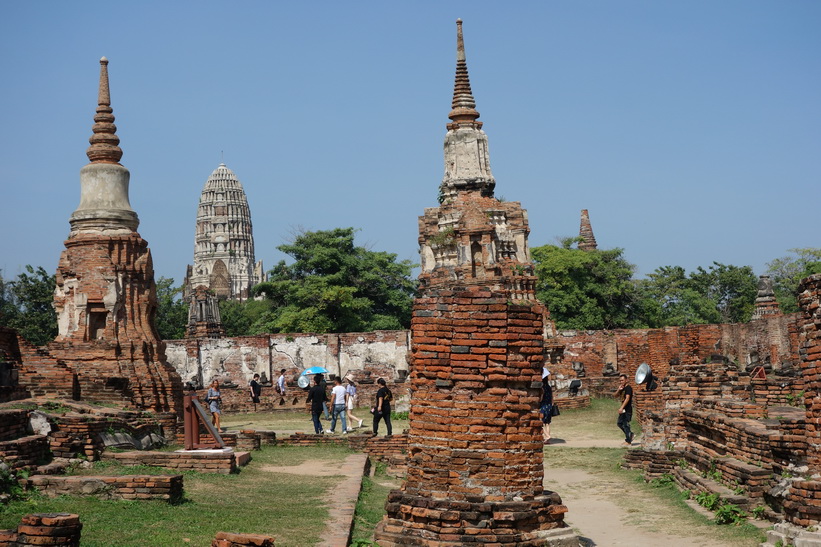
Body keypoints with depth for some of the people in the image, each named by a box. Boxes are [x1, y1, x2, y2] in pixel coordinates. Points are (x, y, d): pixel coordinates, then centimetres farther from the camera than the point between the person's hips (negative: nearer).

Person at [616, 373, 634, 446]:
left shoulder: (628, 388, -14)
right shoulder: (622, 388, 14)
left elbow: (627, 398, -23)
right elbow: (616, 395, 15)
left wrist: (622, 407, -30)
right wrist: (619, 390, -5)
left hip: (628, 409, -9)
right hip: (623, 410, 9)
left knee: (626, 424, -7)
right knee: (619, 423, 13)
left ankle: (628, 441, 0)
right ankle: (630, 434, 24)